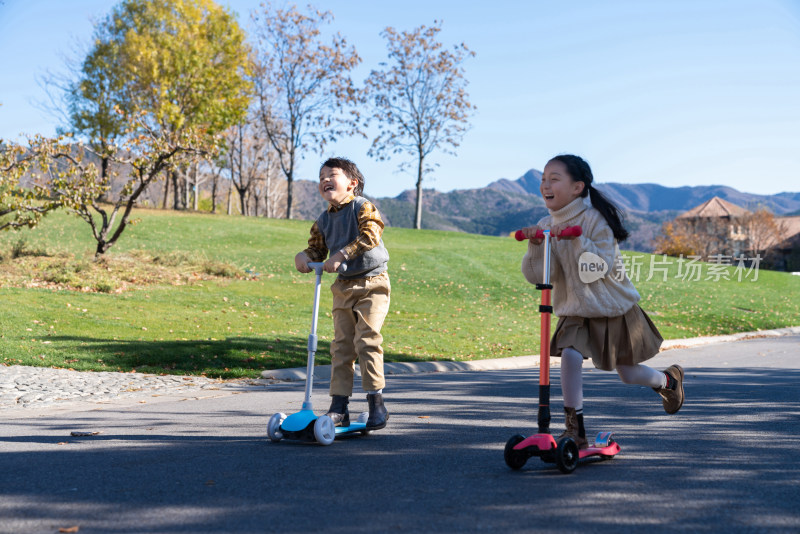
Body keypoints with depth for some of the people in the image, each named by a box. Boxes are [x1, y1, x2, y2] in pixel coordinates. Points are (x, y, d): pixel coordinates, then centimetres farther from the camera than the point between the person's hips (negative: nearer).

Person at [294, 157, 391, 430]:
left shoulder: (362, 207, -7)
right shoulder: (323, 220, 11)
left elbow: (370, 235, -23)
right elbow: (317, 249, 13)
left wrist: (341, 255, -28)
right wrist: (304, 256, -10)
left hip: (372, 284, -6)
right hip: (343, 287, 6)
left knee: (367, 340, -14)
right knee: (341, 346, 3)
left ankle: (376, 402, -4)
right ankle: (339, 407, 7)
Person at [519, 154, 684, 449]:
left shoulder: (595, 219, -17)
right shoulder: (546, 226, -3)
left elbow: (600, 268, -25)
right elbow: (536, 276, -11)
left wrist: (576, 240, -34)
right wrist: (534, 246, -26)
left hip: (614, 309, -3)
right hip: (575, 311, 3)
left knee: (628, 373, 8)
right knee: (570, 356, -22)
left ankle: (669, 380, 42)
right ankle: (575, 429, -10)